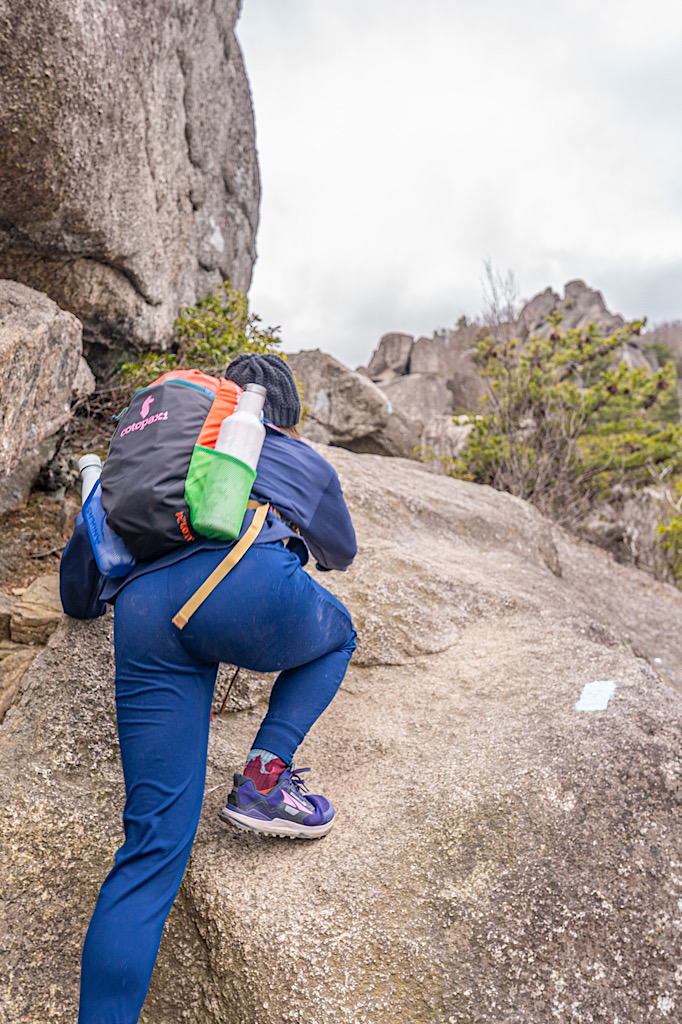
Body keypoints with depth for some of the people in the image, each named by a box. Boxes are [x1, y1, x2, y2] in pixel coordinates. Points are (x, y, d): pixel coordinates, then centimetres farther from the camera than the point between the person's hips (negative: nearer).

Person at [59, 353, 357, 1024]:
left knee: (154, 846, 9)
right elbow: (341, 553, 49)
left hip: (142, 615, 4)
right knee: (336, 636, 30)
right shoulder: (308, 464, 30)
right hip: (245, 582, -3)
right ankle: (263, 780, 12)